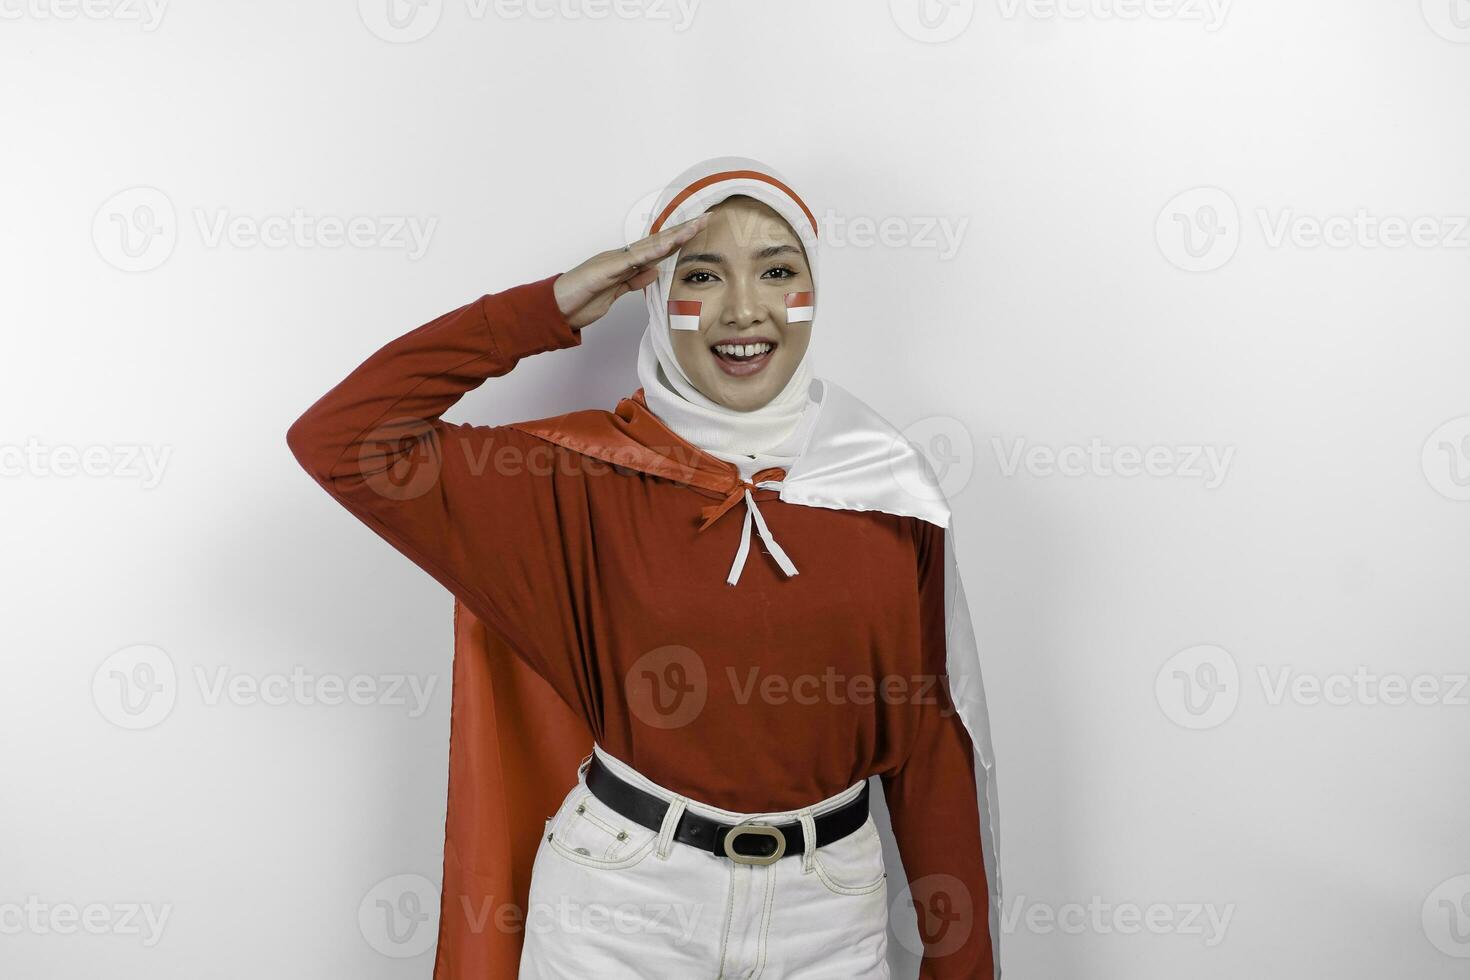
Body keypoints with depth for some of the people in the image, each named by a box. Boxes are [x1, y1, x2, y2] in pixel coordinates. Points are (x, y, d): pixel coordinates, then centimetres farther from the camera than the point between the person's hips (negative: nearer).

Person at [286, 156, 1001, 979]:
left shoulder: (890, 488, -6)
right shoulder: (594, 474, -9)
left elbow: (931, 734, -1)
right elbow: (340, 440, -16)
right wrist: (551, 309, -16)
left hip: (829, 909, 2)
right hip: (620, 904, -1)